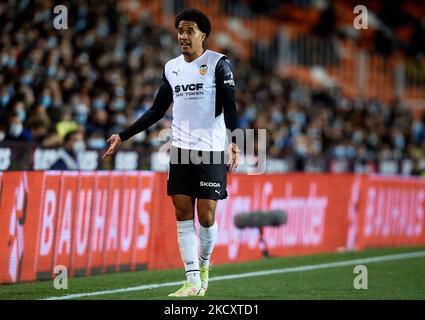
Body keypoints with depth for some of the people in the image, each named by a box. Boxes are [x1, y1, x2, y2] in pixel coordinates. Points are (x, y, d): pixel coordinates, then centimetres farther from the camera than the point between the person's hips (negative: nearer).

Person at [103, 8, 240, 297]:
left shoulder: (219, 63, -4)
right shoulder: (171, 68, 12)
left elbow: (230, 107, -11)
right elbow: (157, 111, 19)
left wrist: (234, 142, -26)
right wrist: (123, 137, 16)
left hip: (212, 152, -5)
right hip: (181, 150, 5)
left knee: (206, 216, -5)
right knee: (183, 212, -1)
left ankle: (204, 265, 21)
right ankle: (193, 281, 0)